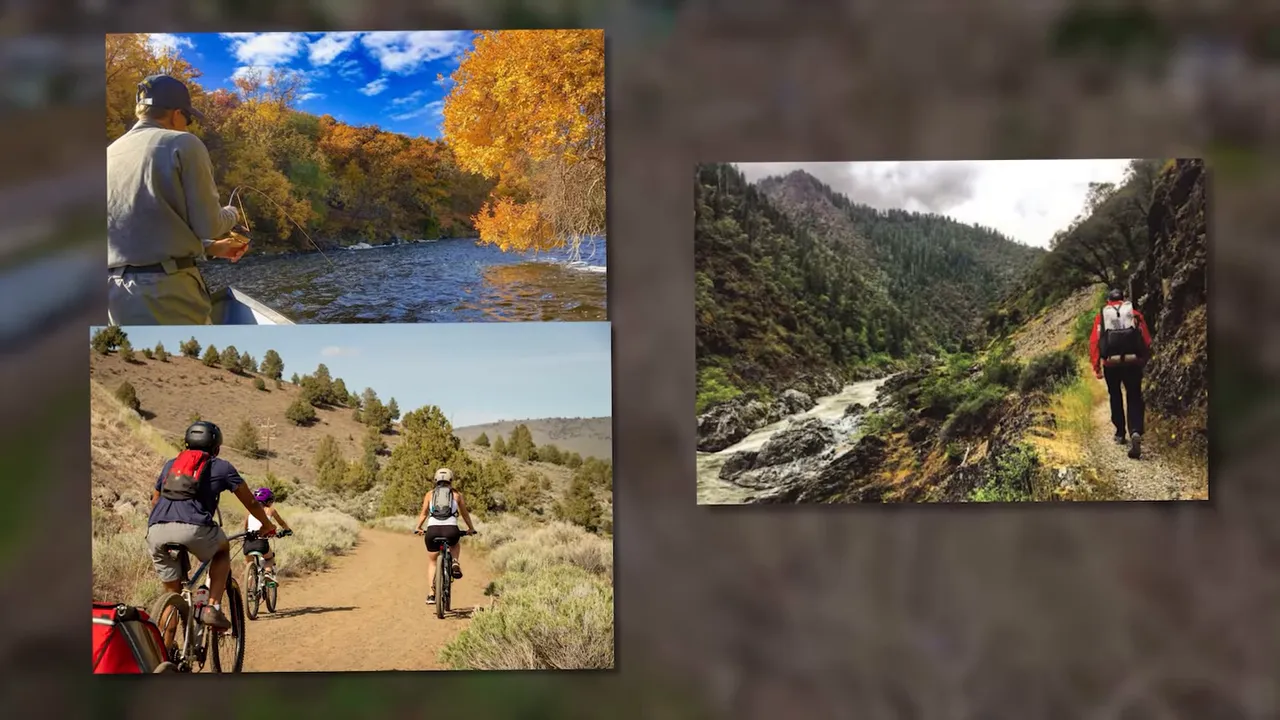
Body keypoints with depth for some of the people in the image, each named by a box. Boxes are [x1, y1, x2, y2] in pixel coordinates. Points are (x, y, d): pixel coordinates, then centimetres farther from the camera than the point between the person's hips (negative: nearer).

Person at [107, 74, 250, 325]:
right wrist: (232, 215, 17)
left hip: (115, 291, 6)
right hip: (166, 289, -6)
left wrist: (210, 248, 28)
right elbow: (208, 225, -6)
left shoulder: (111, 154, 16)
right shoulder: (183, 144, -3)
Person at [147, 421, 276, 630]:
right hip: (193, 528, -4)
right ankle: (213, 608, 12)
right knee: (223, 549, 29)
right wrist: (267, 525, 41)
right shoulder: (221, 467, 17)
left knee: (172, 594, 19)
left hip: (155, 533, 4)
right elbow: (251, 503, 24)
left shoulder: (171, 464, 29)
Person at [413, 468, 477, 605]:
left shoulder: (430, 494, 17)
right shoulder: (456, 494, 16)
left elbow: (424, 513, 17)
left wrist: (418, 528, 32)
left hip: (433, 530, 1)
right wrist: (471, 528, 37)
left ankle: (431, 594, 12)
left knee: (432, 562, 21)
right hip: (451, 529, 0)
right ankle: (455, 564, 5)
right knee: (455, 546, 36)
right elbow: (465, 514, 23)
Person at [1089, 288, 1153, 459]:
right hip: (1132, 361, -1)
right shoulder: (1135, 313, 11)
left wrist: (1096, 366, 2)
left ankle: (1120, 434, 27)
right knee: (1134, 398, 1)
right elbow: (1147, 340, 6)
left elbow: (1094, 342, 2)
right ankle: (1135, 432, -22)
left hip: (1110, 363, 1)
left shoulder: (1101, 316, 11)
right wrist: (1144, 360, 17)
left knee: (1115, 397, 20)